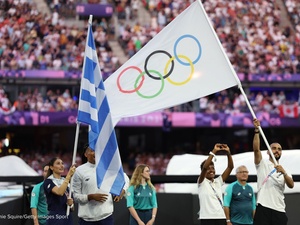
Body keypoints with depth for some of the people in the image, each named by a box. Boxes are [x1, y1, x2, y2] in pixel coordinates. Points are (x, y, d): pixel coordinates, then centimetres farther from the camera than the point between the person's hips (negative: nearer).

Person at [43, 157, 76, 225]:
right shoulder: (48, 181, -5)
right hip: (55, 219, -6)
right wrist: (69, 175, -27)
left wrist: (71, 203, -6)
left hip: (68, 218, 7)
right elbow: (59, 192, -27)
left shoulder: (66, 181, 14)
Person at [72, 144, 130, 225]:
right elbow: (76, 196, -1)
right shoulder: (79, 171, -2)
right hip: (87, 218, -1)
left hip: (106, 216, 2)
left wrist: (121, 192, 5)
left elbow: (125, 178, 21)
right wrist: (91, 197, -16)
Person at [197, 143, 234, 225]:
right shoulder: (202, 182, -1)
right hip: (207, 218, -5)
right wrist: (213, 152, -20)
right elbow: (204, 167, -19)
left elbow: (230, 167, 6)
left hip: (221, 217, 5)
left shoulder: (218, 181, 14)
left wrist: (228, 152, -7)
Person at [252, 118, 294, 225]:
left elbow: (291, 185, -1)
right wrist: (257, 130, -20)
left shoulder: (284, 170, 17)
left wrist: (284, 172, -20)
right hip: (263, 208, -4)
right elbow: (256, 149, -10)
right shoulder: (262, 164, 8)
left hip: (280, 210, 4)